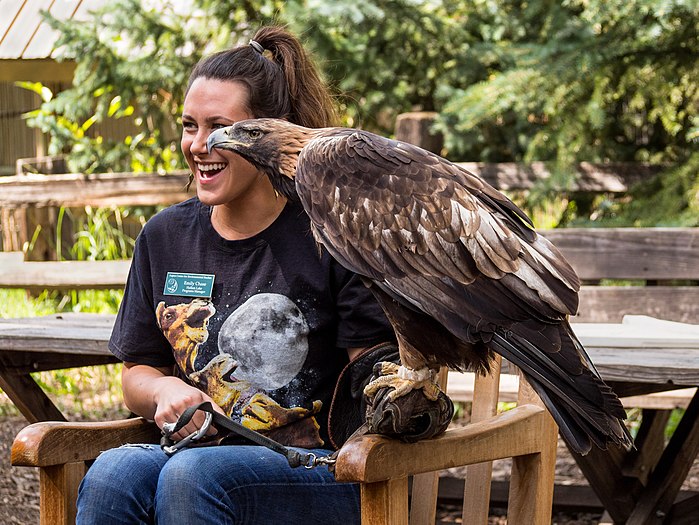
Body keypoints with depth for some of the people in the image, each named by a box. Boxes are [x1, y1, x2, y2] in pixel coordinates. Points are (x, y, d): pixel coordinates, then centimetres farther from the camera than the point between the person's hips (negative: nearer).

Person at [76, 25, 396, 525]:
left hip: (319, 470, -4)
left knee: (191, 476, -34)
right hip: (200, 450, 4)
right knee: (112, 474, -30)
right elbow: (136, 373, 21)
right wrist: (163, 390, -1)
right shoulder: (164, 236, 13)